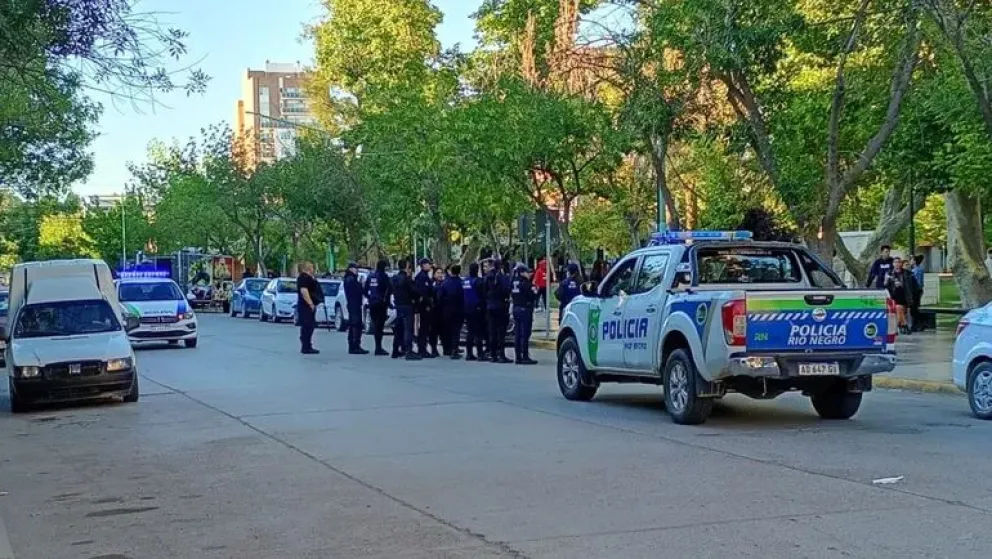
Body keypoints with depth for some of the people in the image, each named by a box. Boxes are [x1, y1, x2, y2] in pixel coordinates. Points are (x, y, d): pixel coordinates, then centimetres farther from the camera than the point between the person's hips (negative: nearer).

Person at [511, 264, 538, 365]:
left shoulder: (514, 281, 7)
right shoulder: (525, 283, -16)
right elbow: (532, 295, -16)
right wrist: (535, 292, 3)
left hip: (516, 308, 8)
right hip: (525, 309, -8)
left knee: (517, 334, 10)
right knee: (525, 334, -5)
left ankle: (518, 357, 13)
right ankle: (525, 357, -5)